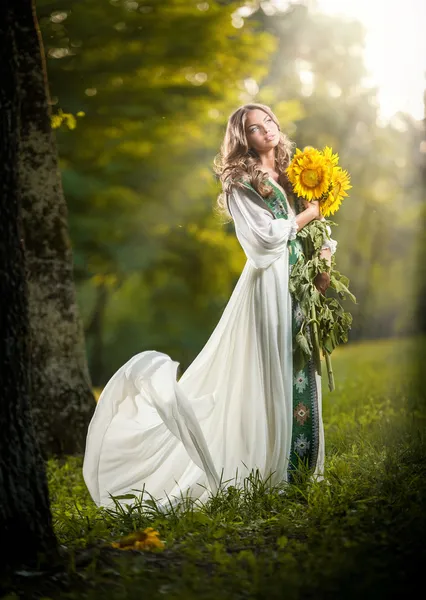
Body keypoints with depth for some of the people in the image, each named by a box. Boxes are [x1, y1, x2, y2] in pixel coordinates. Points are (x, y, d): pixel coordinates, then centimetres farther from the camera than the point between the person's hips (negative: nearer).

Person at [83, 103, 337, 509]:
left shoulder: (288, 175, 17)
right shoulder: (241, 182, -4)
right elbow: (264, 235, -14)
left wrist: (323, 252, 1)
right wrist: (305, 216, -4)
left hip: (299, 279, 7)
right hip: (270, 281, -7)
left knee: (299, 375, 6)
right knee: (271, 373, -7)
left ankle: (299, 466, 11)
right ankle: (272, 471, -3)